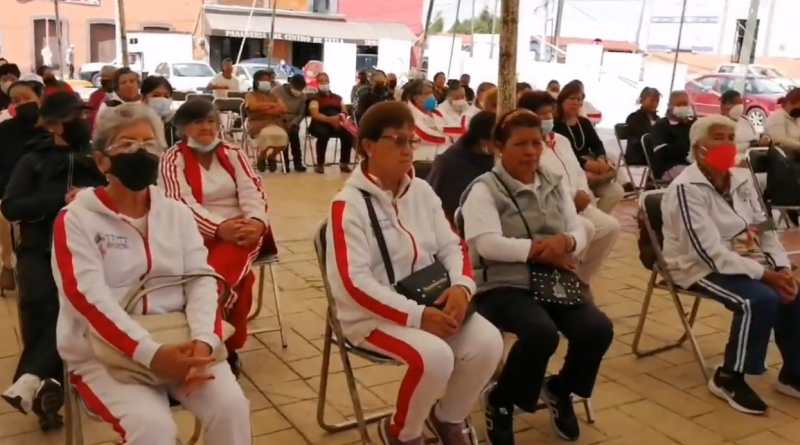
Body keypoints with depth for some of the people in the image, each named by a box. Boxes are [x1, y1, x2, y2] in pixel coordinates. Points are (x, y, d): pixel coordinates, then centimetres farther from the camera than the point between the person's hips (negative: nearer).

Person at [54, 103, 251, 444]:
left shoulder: (176, 212, 9)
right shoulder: (76, 219, -3)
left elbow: (201, 280, 0)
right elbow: (88, 297, -16)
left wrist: (203, 340, -20)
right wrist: (151, 354, -27)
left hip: (177, 343, 3)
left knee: (231, 406, -19)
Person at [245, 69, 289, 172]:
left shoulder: (273, 95, 21)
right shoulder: (251, 95, 10)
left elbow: (283, 109, 4)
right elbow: (254, 106, -14)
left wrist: (266, 110, -9)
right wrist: (272, 104, -4)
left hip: (275, 123, 3)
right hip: (257, 124, -3)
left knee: (282, 135, -31)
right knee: (267, 134, -38)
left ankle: (272, 156, -2)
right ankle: (260, 158, -8)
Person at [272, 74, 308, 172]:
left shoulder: (302, 96, 4)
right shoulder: (276, 92, -4)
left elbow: (301, 114, 2)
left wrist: (292, 123, -17)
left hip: (292, 123, 2)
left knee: (293, 132, -29)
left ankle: (298, 162, -21)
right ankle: (285, 162, -21)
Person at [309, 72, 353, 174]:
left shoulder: (338, 97, 25)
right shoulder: (315, 98, 10)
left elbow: (344, 111, 14)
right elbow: (315, 114, -6)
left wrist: (340, 117, -11)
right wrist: (329, 119, -23)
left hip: (337, 124, 3)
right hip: (320, 124, -3)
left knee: (348, 133, -29)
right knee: (324, 134, -38)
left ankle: (344, 163, -22)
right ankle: (320, 164, -24)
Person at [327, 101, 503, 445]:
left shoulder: (422, 190, 5)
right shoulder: (348, 205, -15)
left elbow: (451, 246, 7)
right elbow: (355, 284, -21)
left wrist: (461, 285, -16)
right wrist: (417, 316, -25)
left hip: (431, 302, 6)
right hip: (374, 314, -6)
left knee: (487, 342, -16)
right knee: (435, 356, -30)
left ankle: (449, 417, 13)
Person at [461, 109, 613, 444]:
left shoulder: (554, 186, 15)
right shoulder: (484, 189, -4)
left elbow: (580, 234, 9)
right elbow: (487, 244, -18)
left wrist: (565, 242, -15)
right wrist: (540, 249, -17)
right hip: (502, 286, -6)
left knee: (598, 329, -18)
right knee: (541, 332, -33)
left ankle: (560, 390, 14)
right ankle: (501, 401, -3)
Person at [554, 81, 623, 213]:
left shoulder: (584, 122, 19)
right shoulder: (555, 124, -7)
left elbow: (597, 144, 7)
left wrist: (601, 159, -16)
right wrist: (587, 164, -25)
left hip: (590, 169, 7)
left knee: (616, 191, -14)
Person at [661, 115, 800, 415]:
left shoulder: (741, 179, 5)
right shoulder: (686, 189, -21)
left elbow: (764, 227, 6)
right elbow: (710, 253, -26)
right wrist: (765, 274, -26)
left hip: (737, 261, 8)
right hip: (698, 267, -7)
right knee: (761, 299, -26)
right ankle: (729, 378, -9)